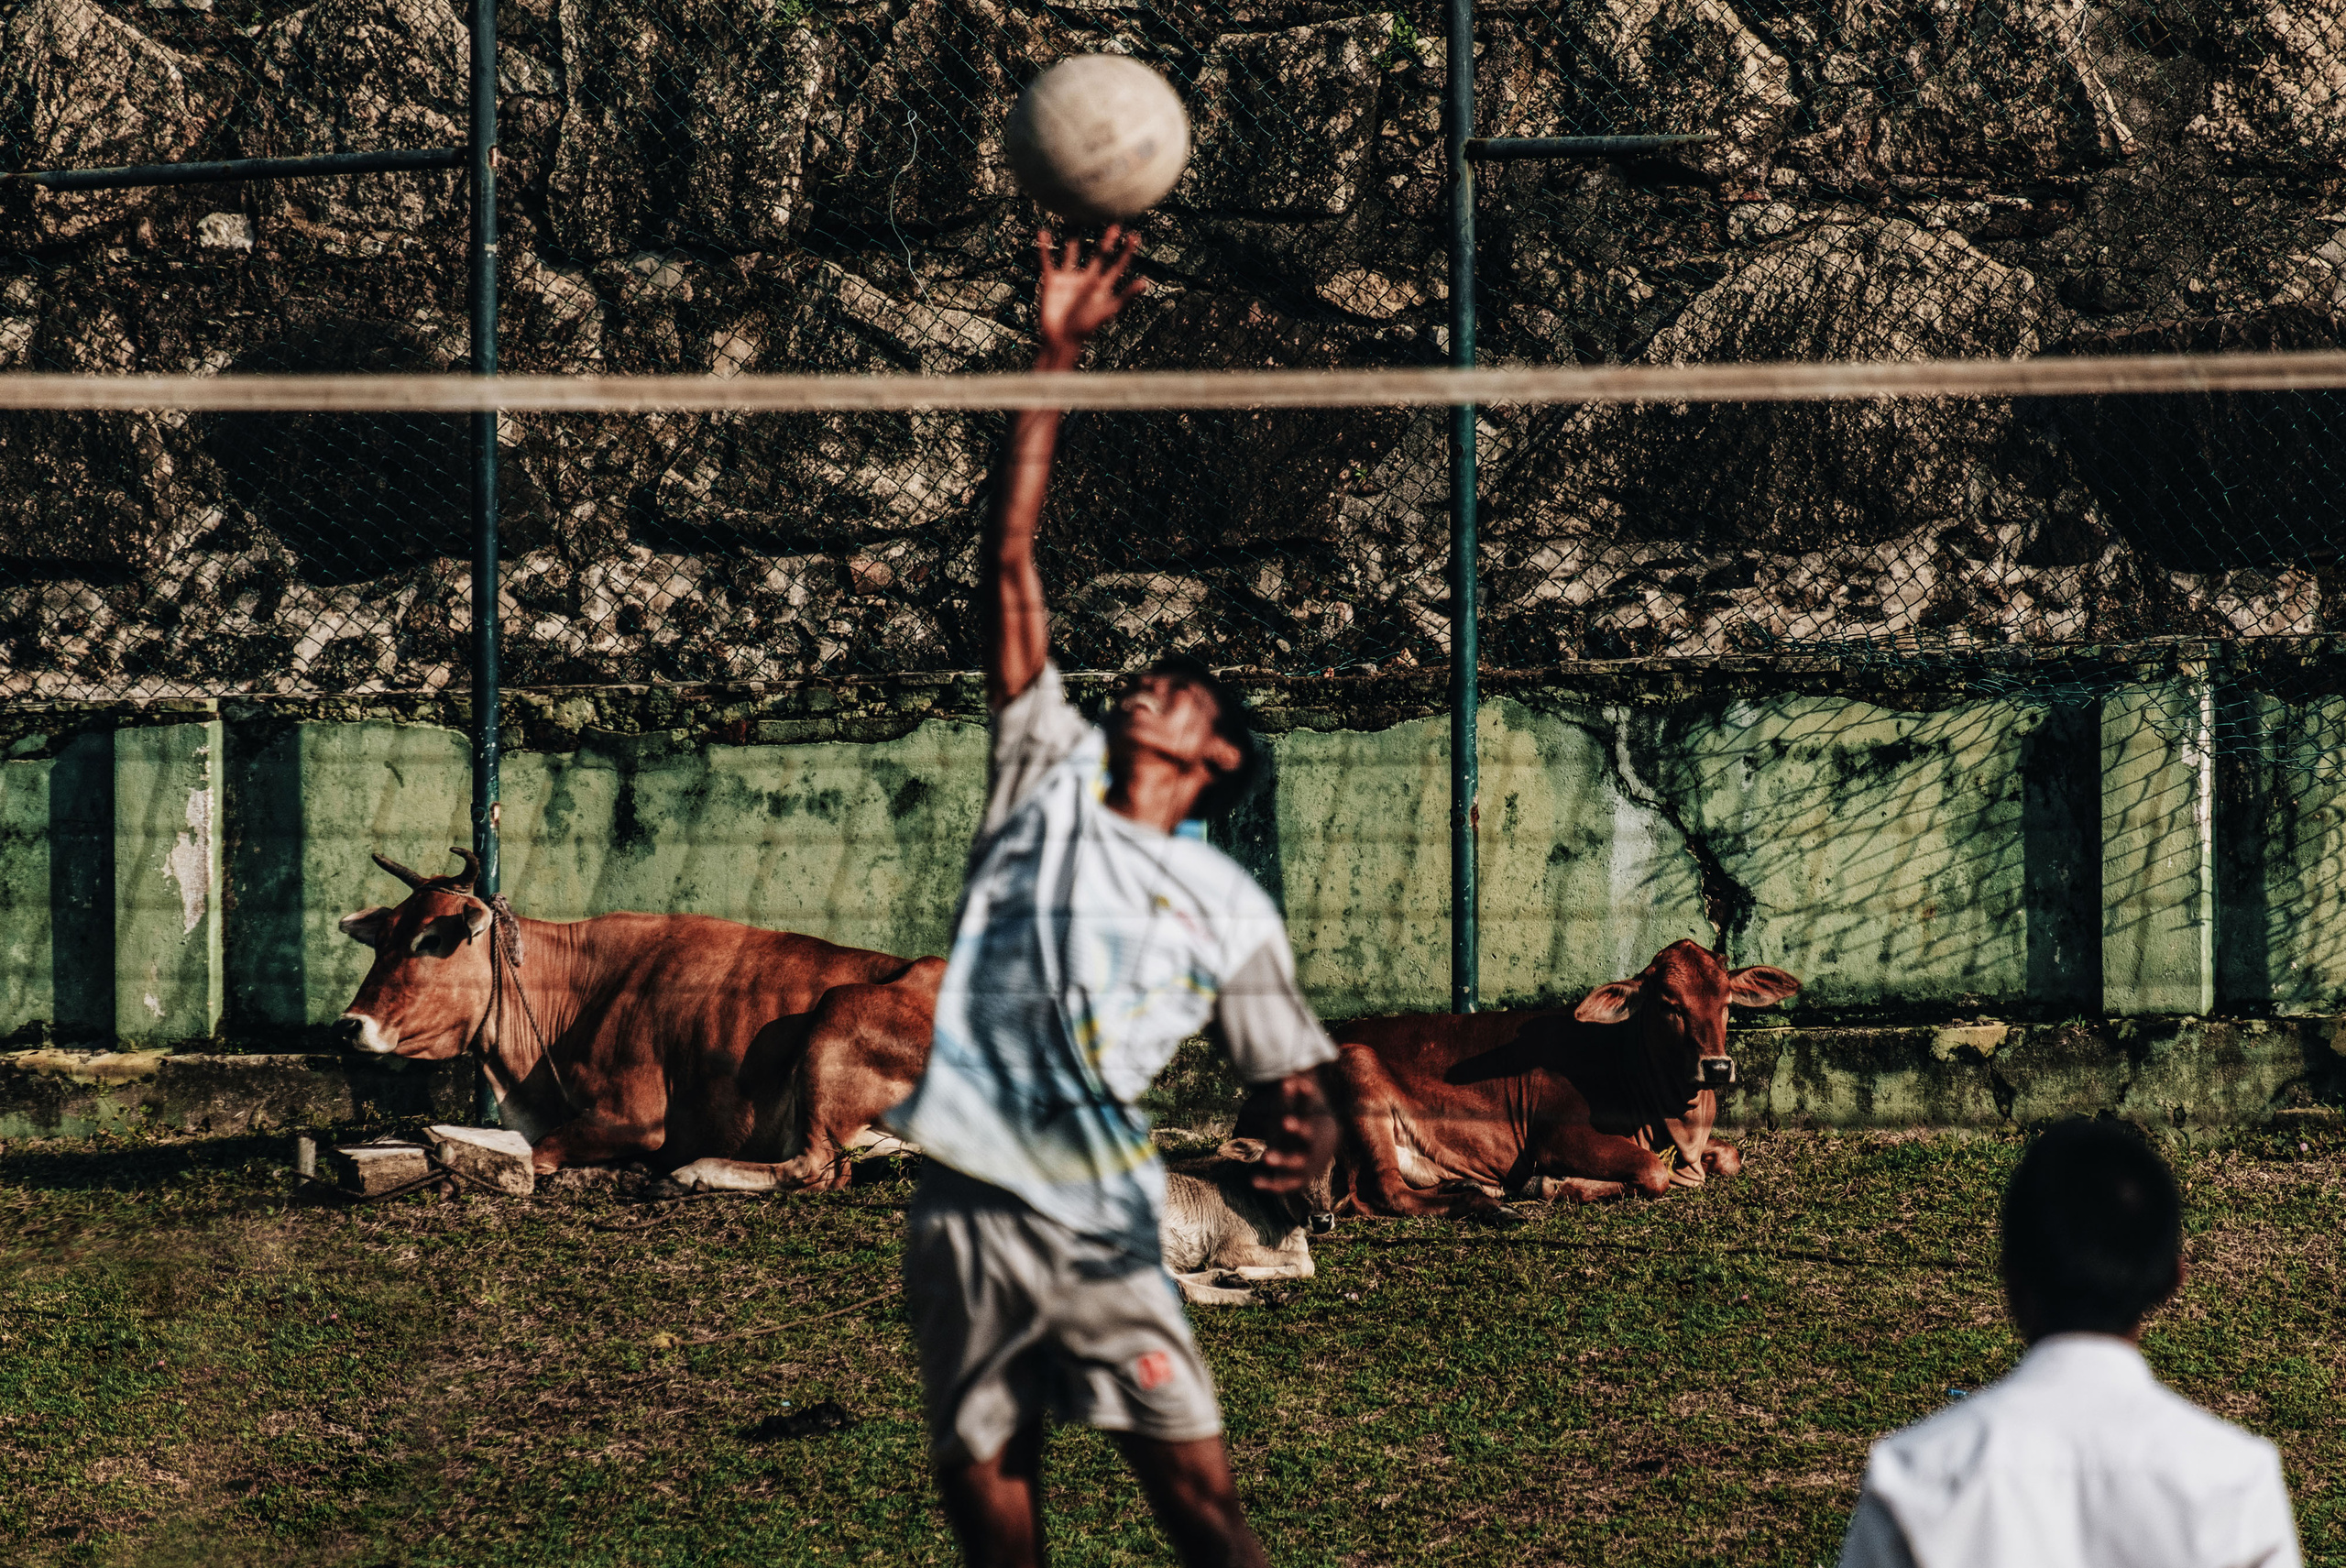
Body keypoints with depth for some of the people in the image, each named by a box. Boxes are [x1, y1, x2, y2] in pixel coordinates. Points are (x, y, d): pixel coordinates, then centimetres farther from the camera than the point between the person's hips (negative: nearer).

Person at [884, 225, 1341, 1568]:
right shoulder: (1054, 774, 10)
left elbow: (1296, 1086, 11)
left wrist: (1305, 1138, -15)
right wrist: (1059, 357, 2)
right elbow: (1011, 563, 6)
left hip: (1103, 1231, -2)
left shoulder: (1232, 911, 8)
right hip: (967, 1214, 2)